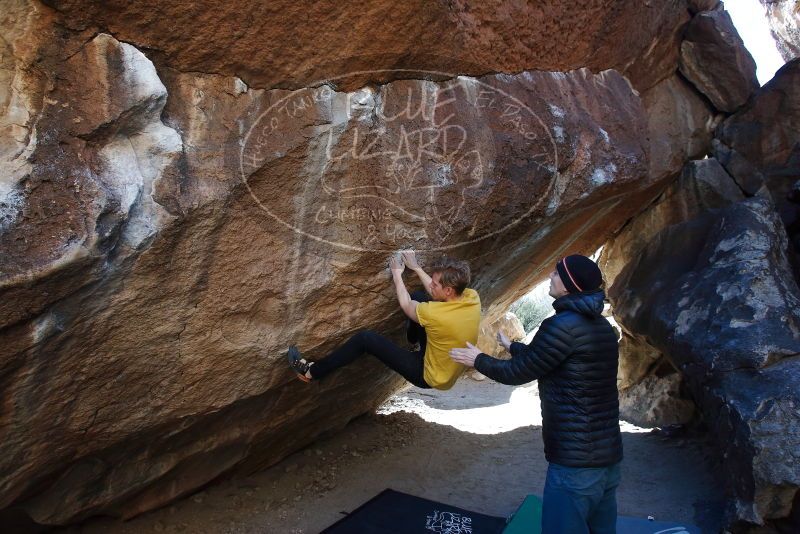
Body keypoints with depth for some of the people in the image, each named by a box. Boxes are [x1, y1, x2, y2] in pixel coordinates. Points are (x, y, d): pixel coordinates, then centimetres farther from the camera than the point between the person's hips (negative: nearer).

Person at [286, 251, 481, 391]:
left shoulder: (435, 314, -36)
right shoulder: (472, 296, -16)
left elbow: (406, 305, -13)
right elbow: (435, 296, 7)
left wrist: (397, 274, 1)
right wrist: (416, 267, 8)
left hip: (430, 377, -7)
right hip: (450, 369, 7)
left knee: (366, 338, -12)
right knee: (419, 296, 11)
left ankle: (312, 372, 4)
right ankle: (414, 337, 44)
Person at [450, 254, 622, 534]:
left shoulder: (563, 325, -19)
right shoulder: (601, 326, 10)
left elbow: (519, 373, -9)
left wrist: (479, 360, 7)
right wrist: (511, 345, 35)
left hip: (575, 461, -9)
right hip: (608, 455, 9)